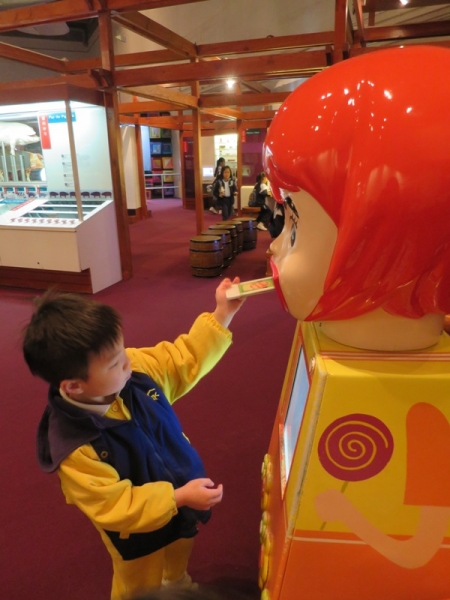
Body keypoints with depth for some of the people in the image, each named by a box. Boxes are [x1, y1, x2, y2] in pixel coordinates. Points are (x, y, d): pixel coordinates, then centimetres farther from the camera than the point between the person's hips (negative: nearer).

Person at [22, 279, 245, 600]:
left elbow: (185, 359, -12)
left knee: (176, 566, 38)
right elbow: (114, 507, -30)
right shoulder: (74, 446, -38)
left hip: (179, 502, 6)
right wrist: (180, 497, -35)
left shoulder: (137, 370, -25)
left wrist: (223, 315, -22)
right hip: (139, 532, -6)